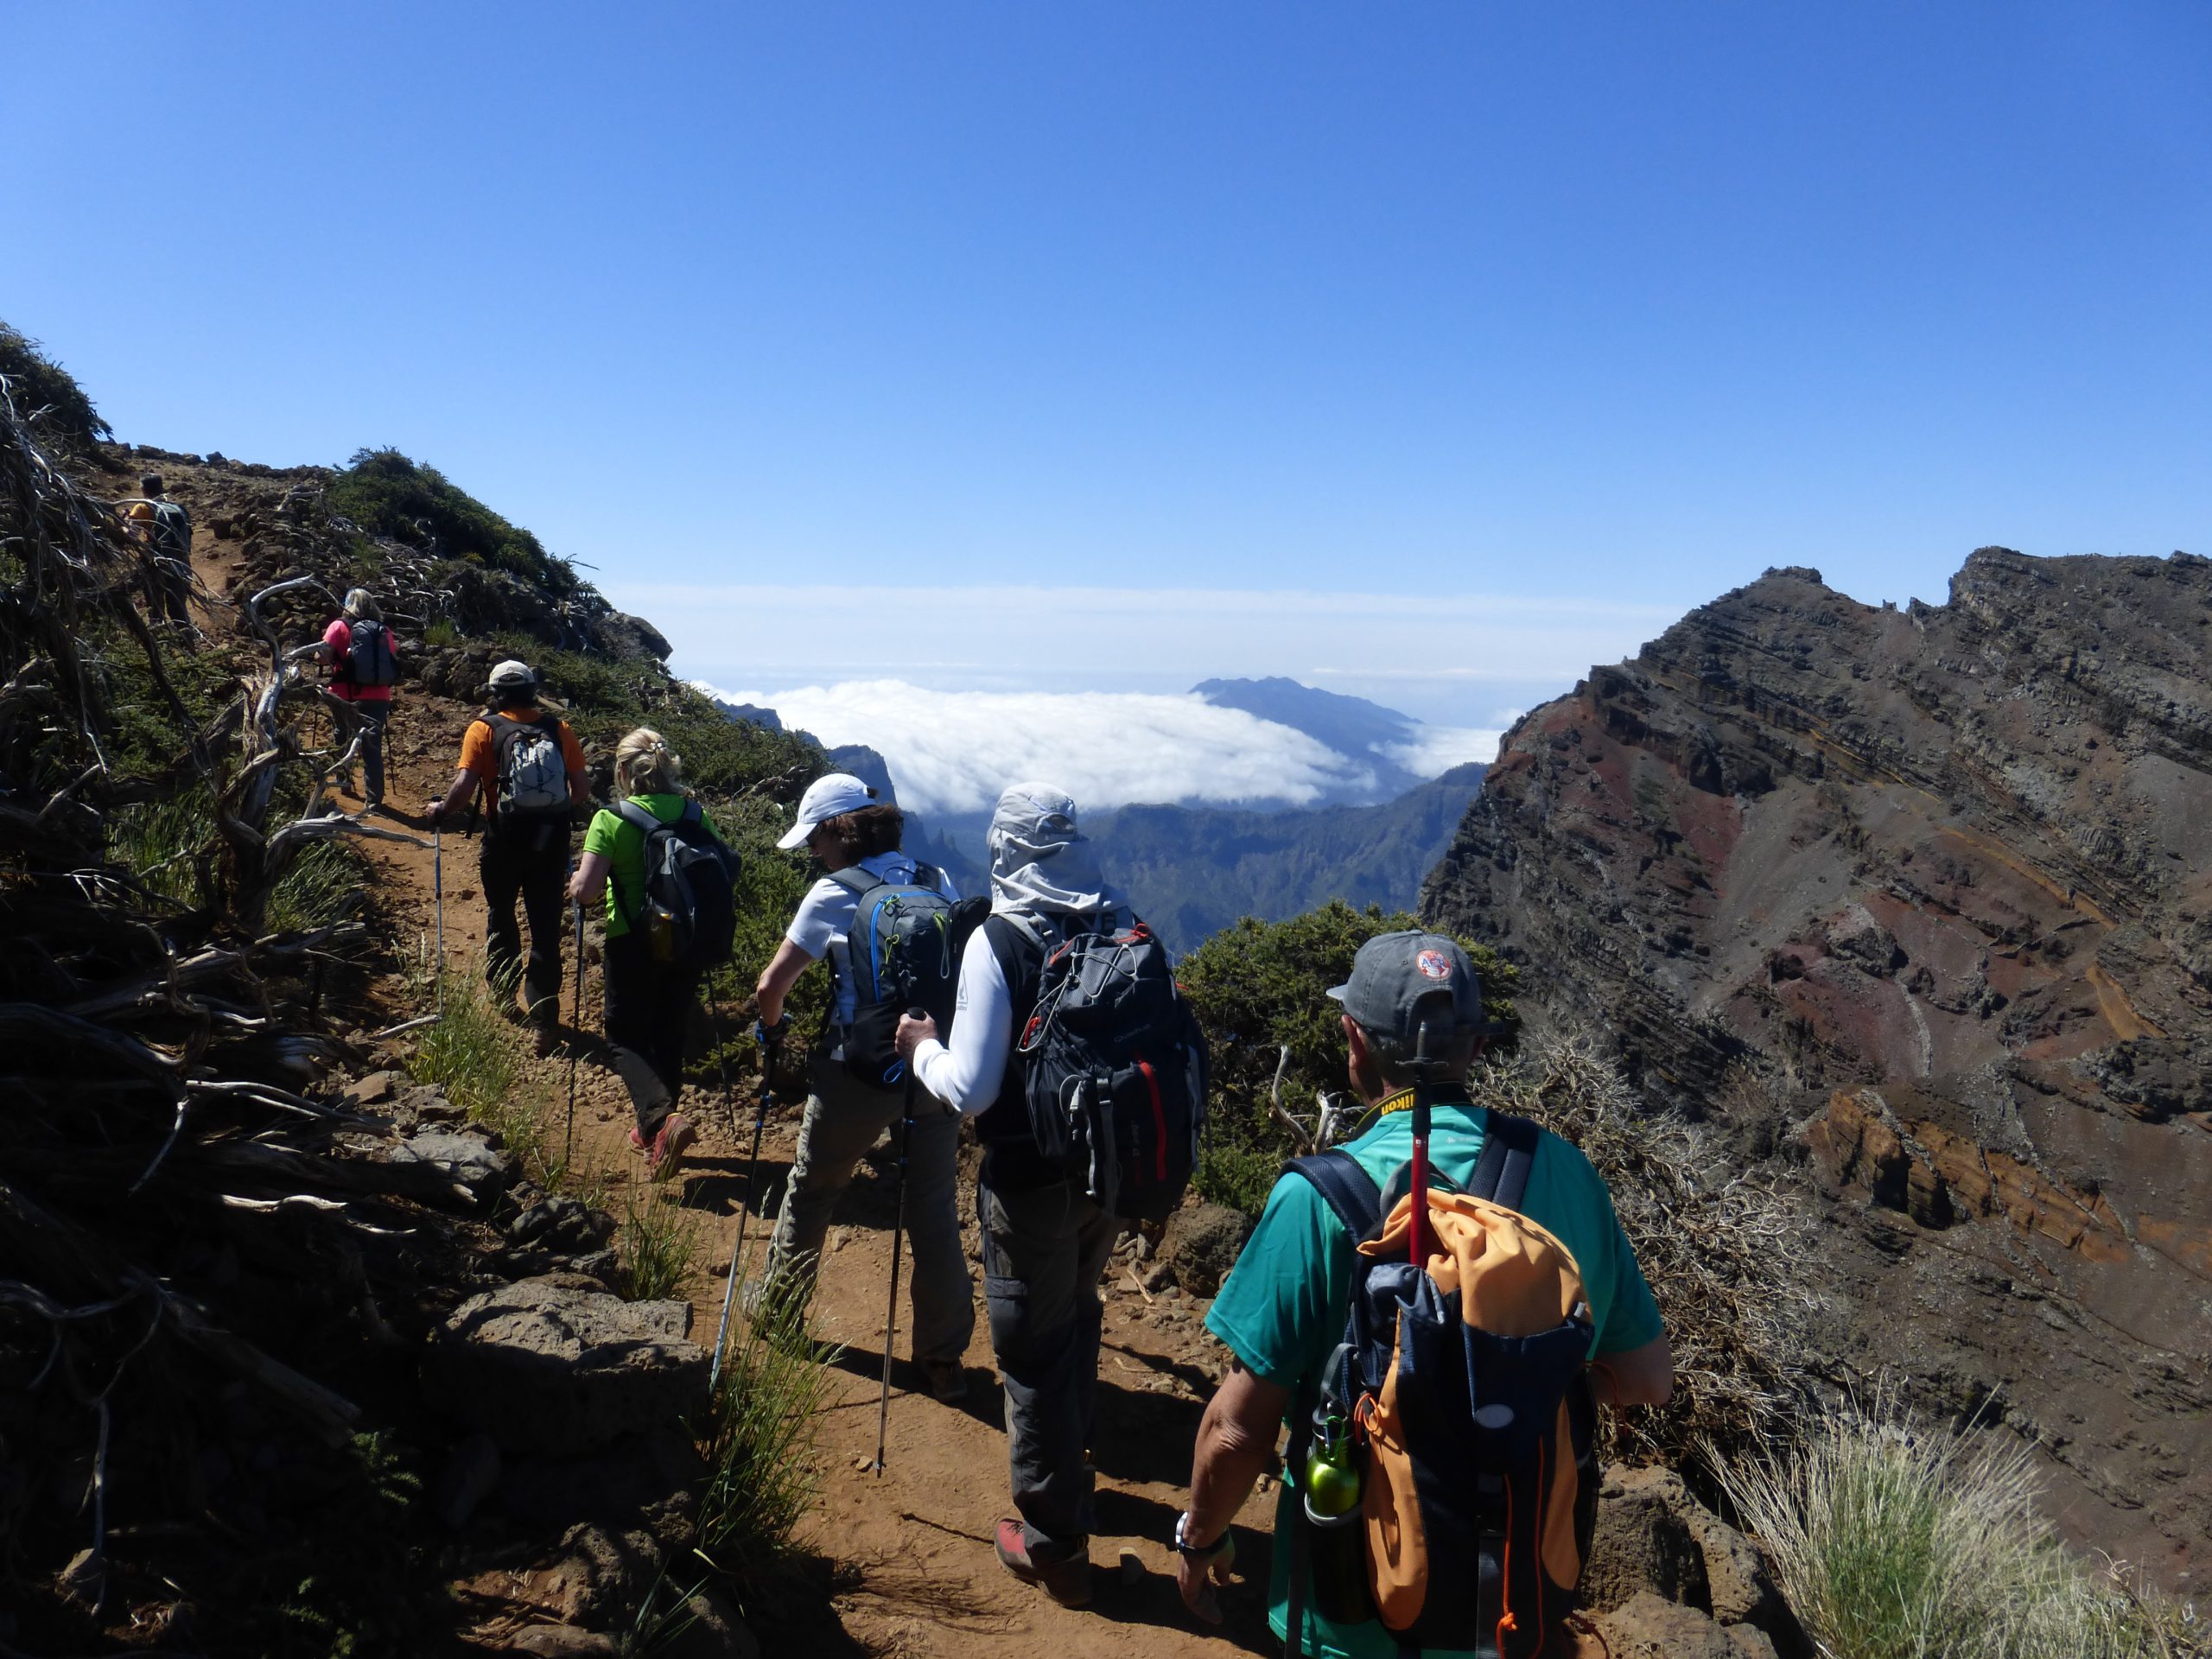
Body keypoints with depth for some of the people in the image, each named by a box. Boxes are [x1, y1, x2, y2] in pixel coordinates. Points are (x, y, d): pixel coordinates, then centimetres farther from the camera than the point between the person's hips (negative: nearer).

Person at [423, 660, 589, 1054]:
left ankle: (502, 992, 37)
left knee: (500, 914, 23)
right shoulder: (559, 729, 2)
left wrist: (441, 810, 4)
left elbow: (465, 784, -14)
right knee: (546, 927, 5)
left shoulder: (484, 729, -4)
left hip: (505, 840, -1)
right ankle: (544, 1019, 1)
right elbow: (582, 788, 0)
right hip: (552, 841, 1)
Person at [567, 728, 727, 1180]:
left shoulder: (610, 820, -13)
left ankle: (661, 1117, -16)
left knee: (625, 1036, 8)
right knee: (669, 1035, 18)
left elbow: (584, 891, -18)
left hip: (633, 942, -4)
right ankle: (653, 1132, 29)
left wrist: (577, 884, 5)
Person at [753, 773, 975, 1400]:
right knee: (935, 1213, 11)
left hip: (859, 1072, -3)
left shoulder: (833, 894, -7)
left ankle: (776, 1305, 39)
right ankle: (945, 1358, 17)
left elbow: (770, 987, -6)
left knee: (810, 1190, 20)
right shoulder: (938, 882, 5)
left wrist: (772, 1027, 15)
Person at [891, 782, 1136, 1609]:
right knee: (1076, 1315, 27)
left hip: (1032, 1180, -6)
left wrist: (921, 1045, 0)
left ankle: (1055, 1544, 21)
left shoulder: (997, 941, -18)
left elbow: (969, 1090, -18)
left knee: (1034, 1346, 9)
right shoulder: (1124, 925, -3)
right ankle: (1064, 1458, 50)